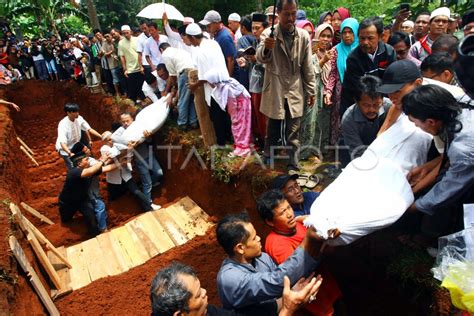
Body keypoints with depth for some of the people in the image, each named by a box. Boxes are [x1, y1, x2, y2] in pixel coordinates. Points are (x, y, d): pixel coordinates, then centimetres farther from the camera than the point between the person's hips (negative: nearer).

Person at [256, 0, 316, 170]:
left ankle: (293, 166, 13)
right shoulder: (269, 33, -4)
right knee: (273, 131, 10)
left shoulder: (304, 36, 3)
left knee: (293, 134, 4)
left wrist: (311, 91, 7)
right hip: (275, 91, -1)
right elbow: (261, 58, -20)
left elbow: (308, 67, 7)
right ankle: (268, 163, 26)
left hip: (295, 92, 2)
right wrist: (266, 48, -42)